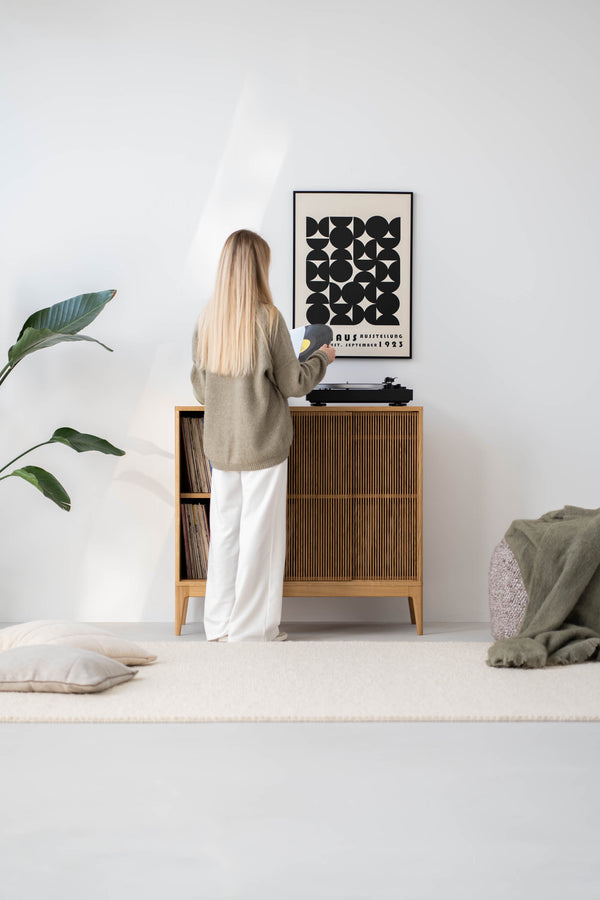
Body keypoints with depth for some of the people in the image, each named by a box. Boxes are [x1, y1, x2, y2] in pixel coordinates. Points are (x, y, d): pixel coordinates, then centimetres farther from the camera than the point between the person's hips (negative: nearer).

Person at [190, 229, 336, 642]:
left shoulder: (207, 319, 2)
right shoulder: (267, 317, -13)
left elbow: (200, 388, 10)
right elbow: (293, 383, -8)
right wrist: (322, 357, 11)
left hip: (221, 443, 5)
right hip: (263, 442, -5)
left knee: (225, 530, 12)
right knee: (259, 531, 3)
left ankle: (220, 623, 18)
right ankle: (253, 627, 9)